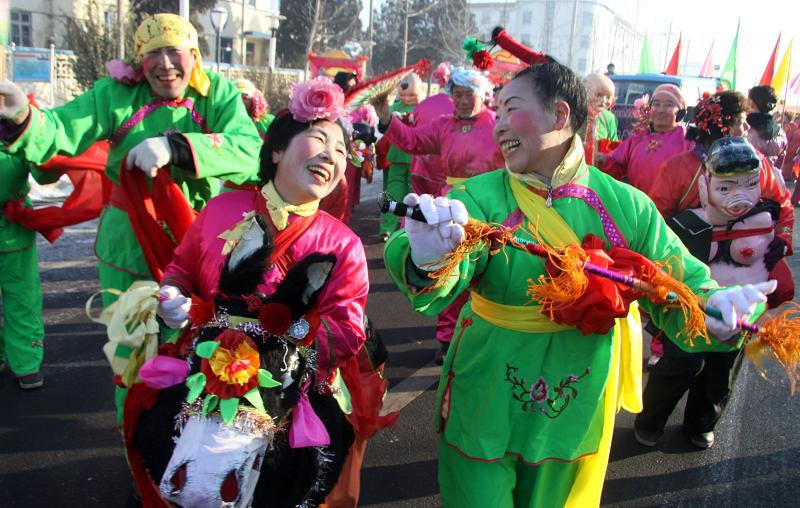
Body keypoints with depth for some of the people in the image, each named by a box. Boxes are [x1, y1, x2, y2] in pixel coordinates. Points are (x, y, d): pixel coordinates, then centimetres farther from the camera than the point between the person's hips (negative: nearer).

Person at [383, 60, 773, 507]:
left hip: (576, 415, 2)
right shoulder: (478, 198, -14)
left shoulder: (627, 207, -9)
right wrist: (431, 261, -54)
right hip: (484, 411, -1)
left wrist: (716, 307, -28)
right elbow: (439, 286, -30)